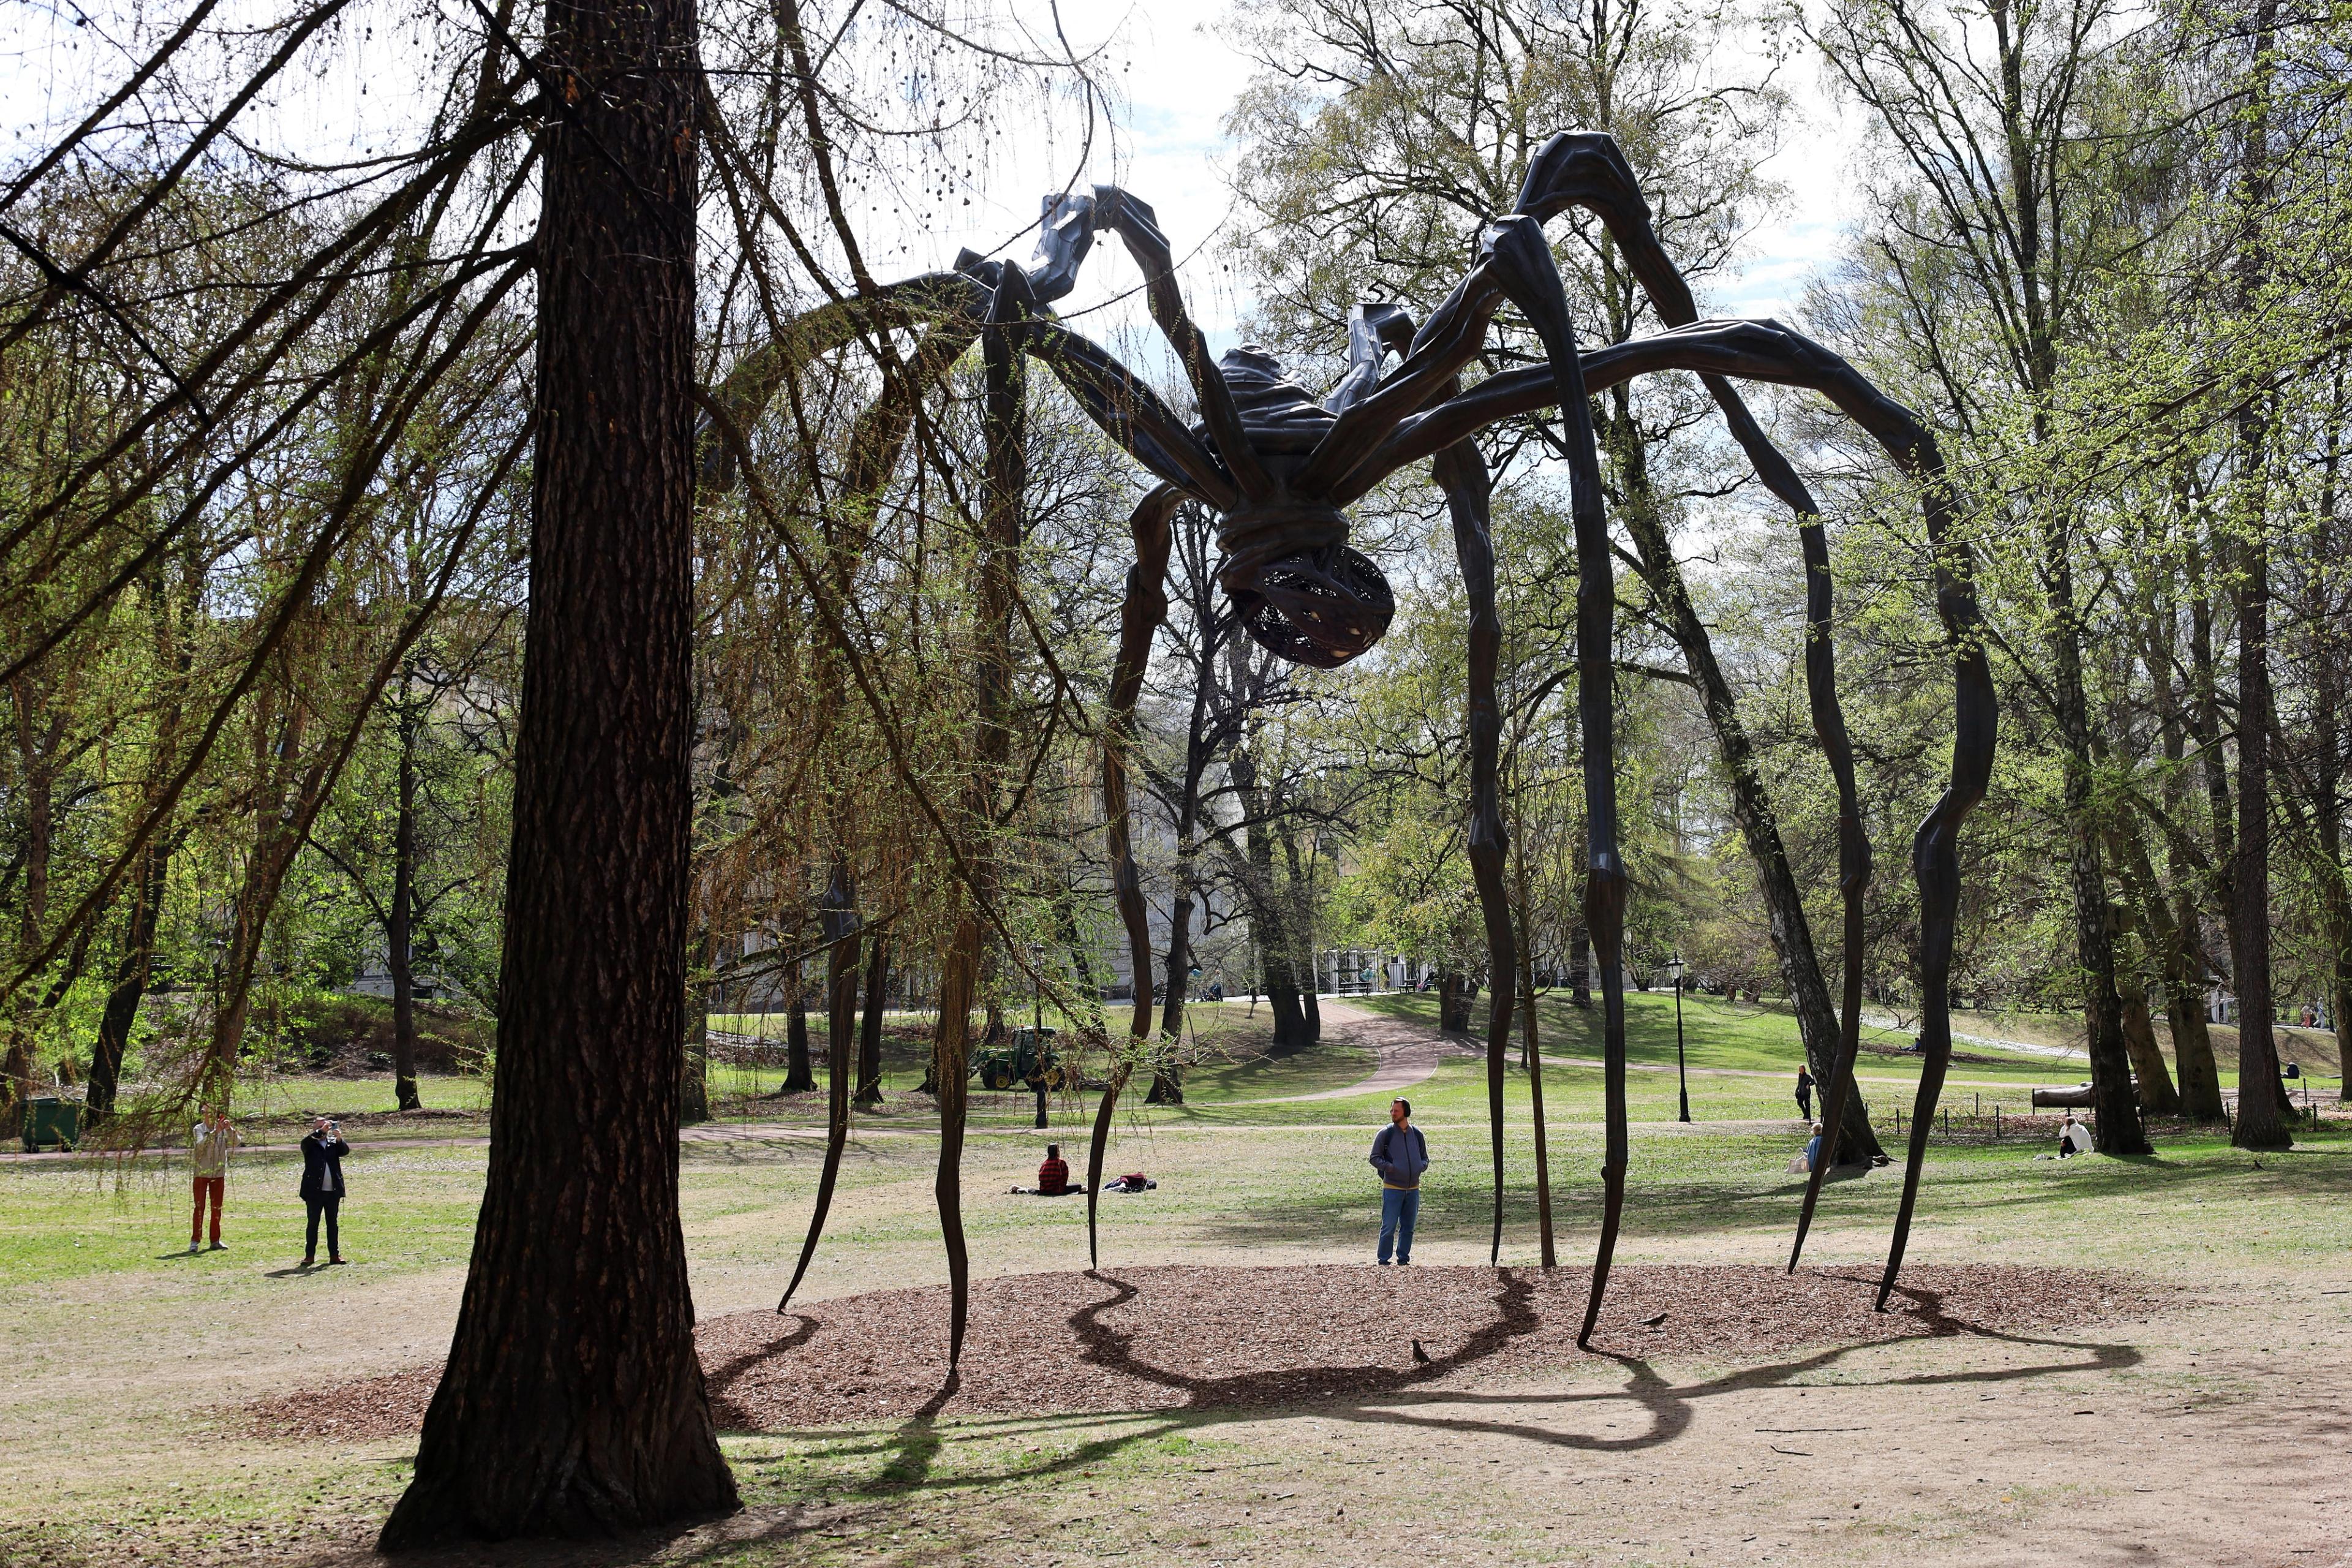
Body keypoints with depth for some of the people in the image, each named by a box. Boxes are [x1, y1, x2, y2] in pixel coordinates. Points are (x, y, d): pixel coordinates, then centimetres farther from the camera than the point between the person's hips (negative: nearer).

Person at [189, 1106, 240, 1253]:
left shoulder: (223, 1130, 2)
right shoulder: (199, 1130, -5)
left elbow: (236, 1142, -8)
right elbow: (200, 1145, -22)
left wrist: (230, 1129, -23)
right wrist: (215, 1132, -32)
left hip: (219, 1174, 3)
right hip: (201, 1174, -3)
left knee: (217, 1208, 8)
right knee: (199, 1207, -5)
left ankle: (215, 1240, 14)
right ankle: (195, 1240, -2)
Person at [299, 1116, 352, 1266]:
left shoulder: (334, 1144, 9)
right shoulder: (309, 1145, 3)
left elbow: (345, 1151, -7)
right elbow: (306, 1142, -19)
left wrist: (339, 1139, -25)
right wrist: (322, 1131, -26)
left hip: (333, 1191, 2)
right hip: (314, 1191, -2)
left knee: (333, 1224, 7)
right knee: (313, 1224, 1)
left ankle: (335, 1255, 11)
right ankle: (310, 1256, 4)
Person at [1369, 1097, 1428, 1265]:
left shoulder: (1417, 1134, 8)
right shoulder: (1385, 1134, -2)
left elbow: (1425, 1158, 19)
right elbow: (1374, 1158, 1)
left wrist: (1421, 1166, -4)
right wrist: (1390, 1167, -15)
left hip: (1413, 1188, 4)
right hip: (1392, 1187, -4)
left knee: (1408, 1227, 10)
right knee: (1389, 1226, -6)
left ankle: (1403, 1258, 21)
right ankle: (1384, 1260, 1)